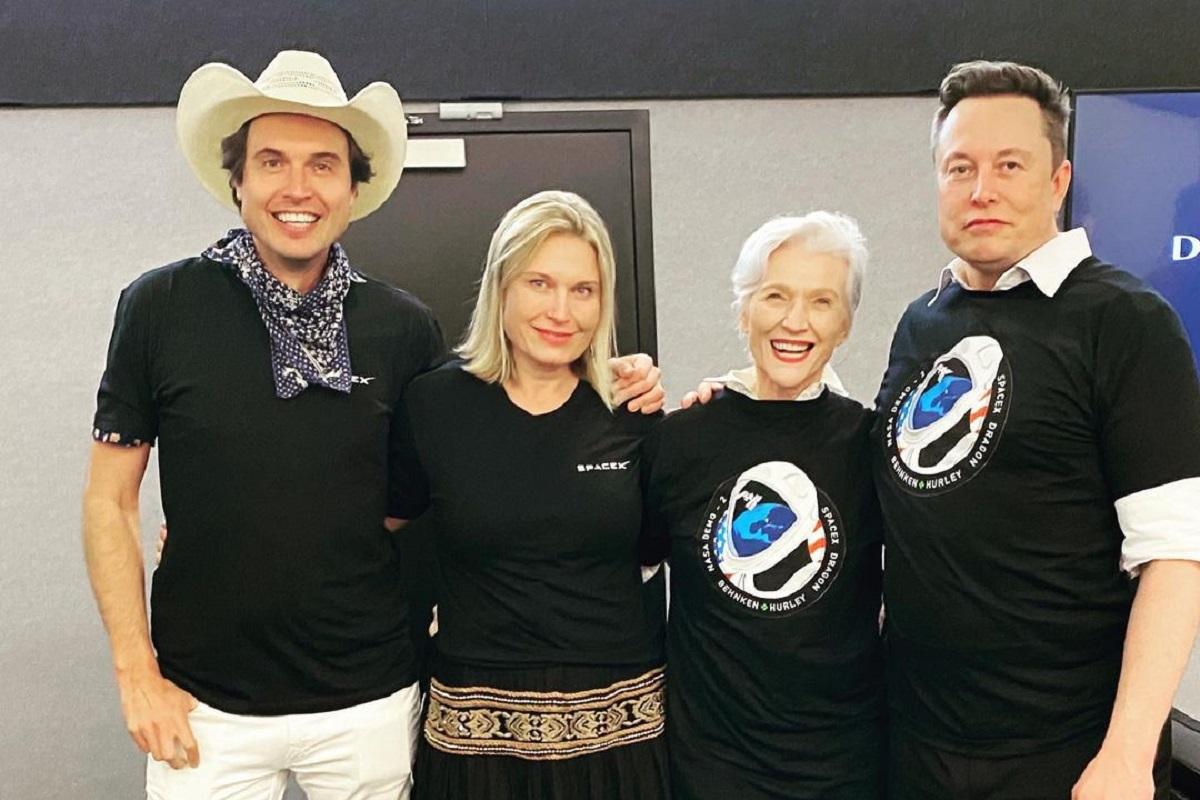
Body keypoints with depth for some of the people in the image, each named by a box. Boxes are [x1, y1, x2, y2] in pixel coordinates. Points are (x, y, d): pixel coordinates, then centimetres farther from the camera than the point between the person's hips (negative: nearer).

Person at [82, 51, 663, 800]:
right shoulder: (161, 307, -7)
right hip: (205, 706, 0)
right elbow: (110, 500, 0)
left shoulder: (405, 327, -4)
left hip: (371, 702, 1)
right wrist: (137, 674, -4)